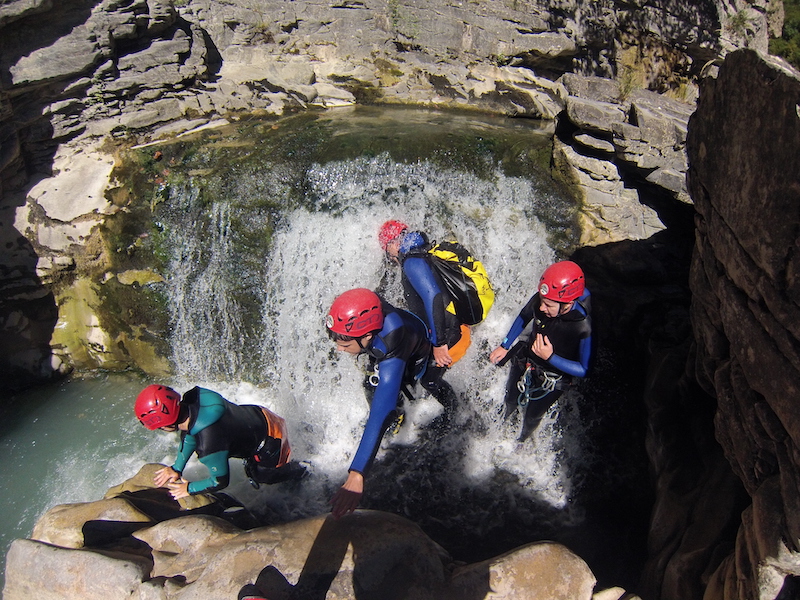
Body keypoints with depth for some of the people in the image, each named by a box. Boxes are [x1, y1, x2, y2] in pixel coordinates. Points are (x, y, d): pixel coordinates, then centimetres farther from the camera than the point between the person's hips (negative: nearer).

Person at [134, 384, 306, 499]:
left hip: (270, 443, -6)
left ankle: (301, 471, 49)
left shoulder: (209, 442, -41)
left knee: (261, 475, 25)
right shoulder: (191, 399, -21)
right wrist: (176, 468, 4)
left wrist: (189, 489, -8)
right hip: (260, 414, 7)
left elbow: (220, 481, -23)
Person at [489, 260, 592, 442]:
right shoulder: (540, 299, -27)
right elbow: (523, 317, -3)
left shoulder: (585, 327, -39)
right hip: (525, 361, 4)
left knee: (532, 416, 23)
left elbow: (584, 370, -27)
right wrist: (505, 346, -2)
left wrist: (550, 357, -38)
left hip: (552, 380, -3)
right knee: (510, 401, 30)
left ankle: (522, 439, 58)